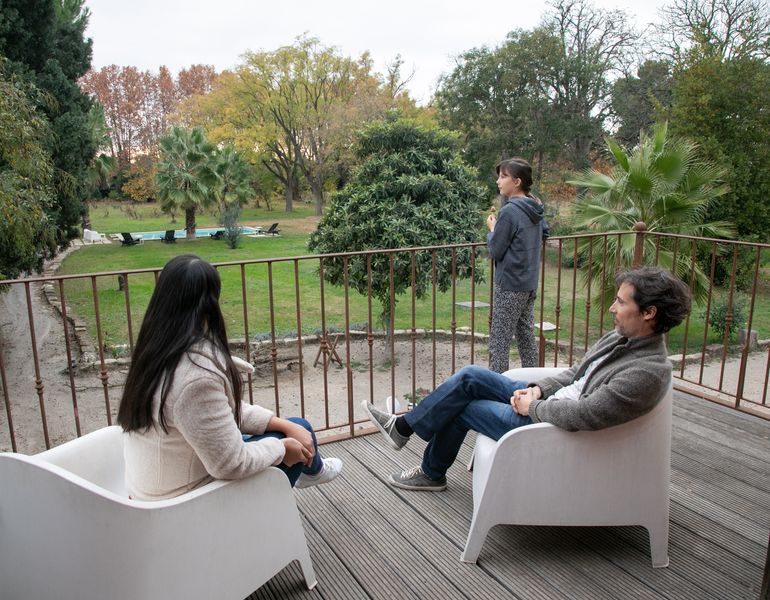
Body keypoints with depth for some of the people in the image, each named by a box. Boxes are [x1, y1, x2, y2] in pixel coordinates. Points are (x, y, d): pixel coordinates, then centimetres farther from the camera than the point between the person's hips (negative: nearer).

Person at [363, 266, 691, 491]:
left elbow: (581, 415, -32)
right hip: (547, 403, 8)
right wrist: (538, 389, -3)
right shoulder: (621, 336, 2)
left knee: (463, 407, -1)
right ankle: (404, 425, 16)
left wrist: (531, 406, -17)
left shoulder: (650, 371, -26)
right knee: (470, 377, 0)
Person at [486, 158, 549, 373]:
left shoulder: (510, 211, -18)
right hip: (530, 283, 9)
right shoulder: (535, 209, 7)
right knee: (527, 335, 17)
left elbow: (495, 251, -15)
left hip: (509, 285, -9)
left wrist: (492, 229, 3)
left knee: (499, 341, -1)